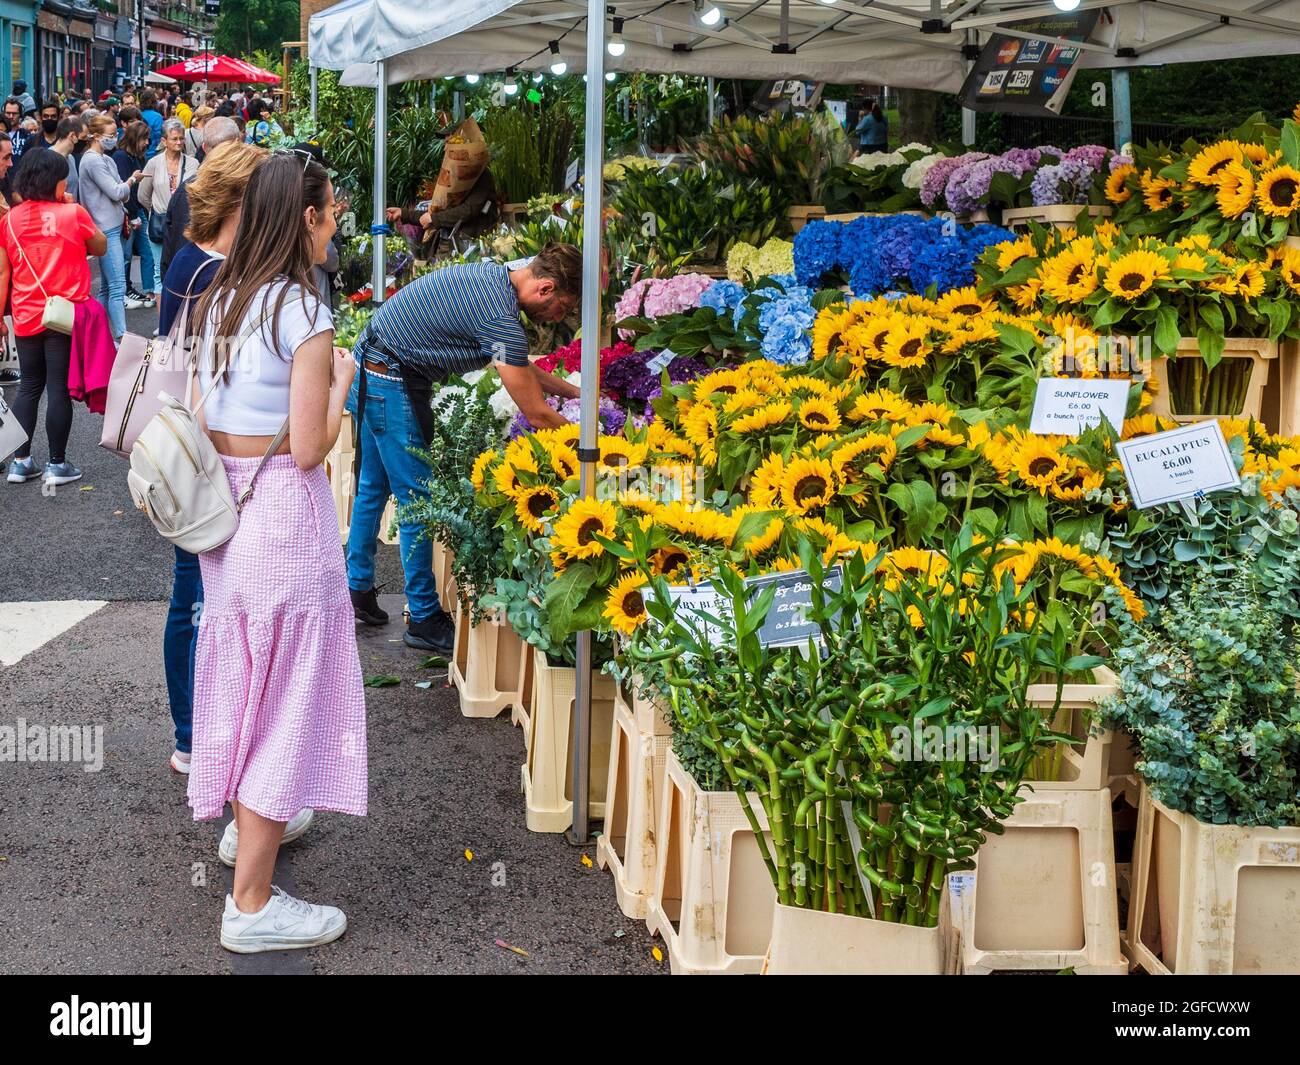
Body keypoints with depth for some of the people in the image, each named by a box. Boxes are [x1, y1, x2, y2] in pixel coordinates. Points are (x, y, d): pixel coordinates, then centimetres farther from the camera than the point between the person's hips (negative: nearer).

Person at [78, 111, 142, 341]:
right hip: (105, 229, -10)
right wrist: (132, 180, 1)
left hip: (112, 226, 10)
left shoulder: (105, 159, 15)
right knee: (118, 287, -14)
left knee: (107, 285, 13)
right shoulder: (93, 161, -13)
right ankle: (122, 338, -17)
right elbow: (116, 192, -15)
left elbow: (118, 193, 19)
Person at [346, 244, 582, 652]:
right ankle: (424, 619, 6)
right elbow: (537, 415, -20)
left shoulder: (492, 276, 6)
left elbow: (519, 365, 19)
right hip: (392, 385, -11)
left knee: (373, 487, 20)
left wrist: (575, 393, 19)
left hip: (369, 372, 11)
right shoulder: (499, 315, -24)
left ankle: (357, 589, 32)